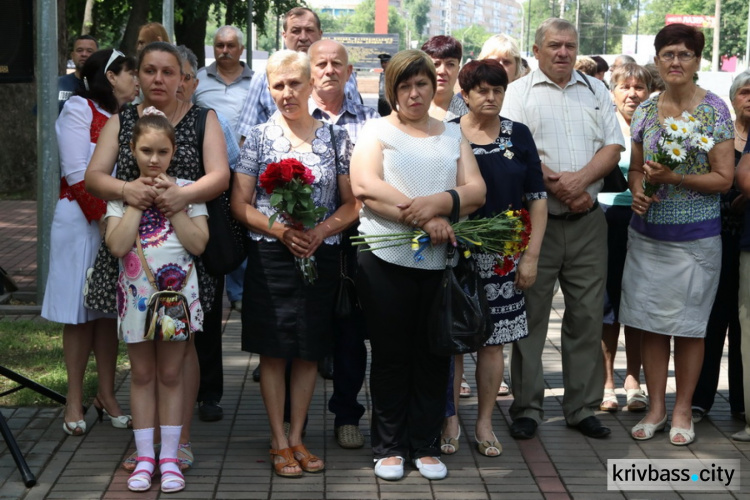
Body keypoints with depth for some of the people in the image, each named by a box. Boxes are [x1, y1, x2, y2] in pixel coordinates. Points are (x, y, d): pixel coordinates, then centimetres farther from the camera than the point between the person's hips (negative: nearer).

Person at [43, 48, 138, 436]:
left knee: (109, 311, 7)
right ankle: (75, 401, 5)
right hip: (81, 219, -6)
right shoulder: (79, 109, -5)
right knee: (79, 312, -1)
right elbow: (77, 173, -12)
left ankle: (106, 396, 13)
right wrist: (104, 217, -17)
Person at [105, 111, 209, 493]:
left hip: (177, 292, 0)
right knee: (142, 374, 9)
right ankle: (144, 457, 17)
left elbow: (199, 243, -11)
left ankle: (169, 457, 13)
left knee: (170, 375, 7)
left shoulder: (186, 190, -1)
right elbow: (116, 245, -15)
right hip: (137, 293, 1)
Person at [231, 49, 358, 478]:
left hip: (321, 257, 1)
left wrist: (322, 230, -12)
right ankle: (279, 442, 12)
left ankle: (297, 437, 19)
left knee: (310, 352, 7)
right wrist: (279, 230, -15)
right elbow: (240, 204, 1)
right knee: (274, 351, 1)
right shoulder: (259, 138, 2)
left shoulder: (336, 138, 5)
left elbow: (352, 204, 5)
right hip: (270, 258, -1)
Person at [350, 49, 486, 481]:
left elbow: (476, 191, 4)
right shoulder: (377, 131, 6)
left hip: (440, 262, 3)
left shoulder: (453, 135, 16)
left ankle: (427, 445, 19)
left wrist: (437, 202, -16)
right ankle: (389, 446, 16)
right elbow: (364, 186, -12)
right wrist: (423, 217, -18)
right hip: (387, 260, -2)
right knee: (391, 356, 5)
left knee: (434, 356, 7)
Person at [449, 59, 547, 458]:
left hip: (502, 255, 2)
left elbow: (537, 198, 6)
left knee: (491, 340, 5)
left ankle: (484, 423, 17)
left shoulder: (518, 136, 6)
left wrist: (531, 255, 0)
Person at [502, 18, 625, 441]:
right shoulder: (519, 92, 3)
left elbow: (613, 147, 4)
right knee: (531, 315, 2)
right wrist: (558, 189, -16)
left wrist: (580, 179, -14)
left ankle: (584, 407, 16)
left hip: (588, 220, 3)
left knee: (588, 315, 6)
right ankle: (528, 407, 11)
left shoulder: (596, 92, 13)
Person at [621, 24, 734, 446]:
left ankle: (683, 411, 19)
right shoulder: (645, 111, 6)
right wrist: (638, 192, -8)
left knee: (689, 325, 5)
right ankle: (656, 407, 21)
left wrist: (674, 178, -21)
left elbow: (724, 178, -8)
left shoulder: (714, 109, -6)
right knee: (649, 322, 7)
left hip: (695, 236, -4)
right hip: (647, 233, 4)